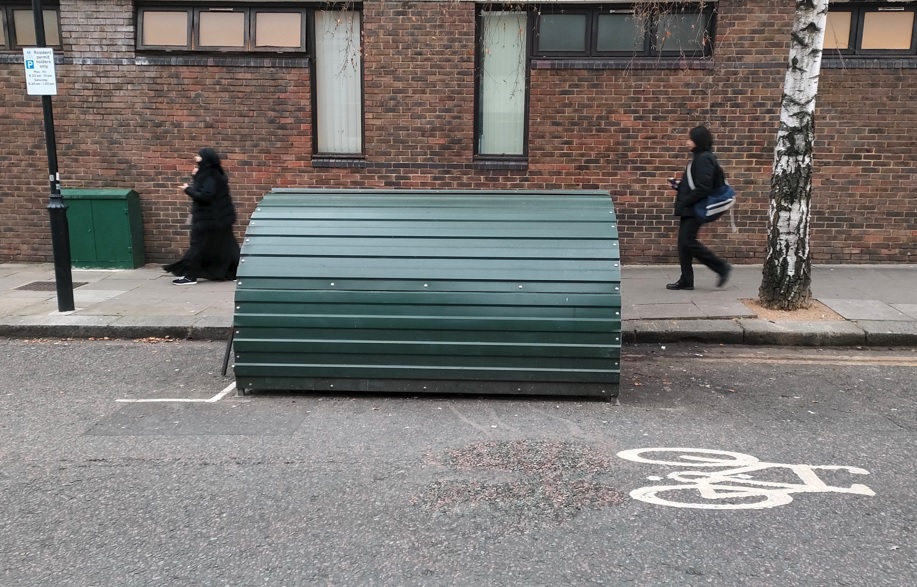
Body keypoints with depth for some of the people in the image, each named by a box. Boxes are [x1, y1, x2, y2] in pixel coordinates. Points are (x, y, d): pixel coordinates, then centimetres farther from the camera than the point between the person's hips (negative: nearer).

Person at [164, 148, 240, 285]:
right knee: (223, 246, 13)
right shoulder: (209, 173, 11)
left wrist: (188, 190, -15)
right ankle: (235, 272, 17)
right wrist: (195, 177, 7)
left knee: (199, 245, -3)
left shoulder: (210, 176, -19)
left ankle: (190, 276, 2)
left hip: (209, 218, -10)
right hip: (219, 217, 10)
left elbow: (205, 196, -25)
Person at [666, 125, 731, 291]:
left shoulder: (704, 159, -15)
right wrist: (679, 186, 7)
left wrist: (685, 201, -18)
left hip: (695, 209, -10)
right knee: (684, 242, 7)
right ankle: (686, 280, 12)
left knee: (688, 241, -10)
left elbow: (703, 188, -21)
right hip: (689, 208, 10)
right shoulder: (698, 157, 15)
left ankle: (721, 267, 2)